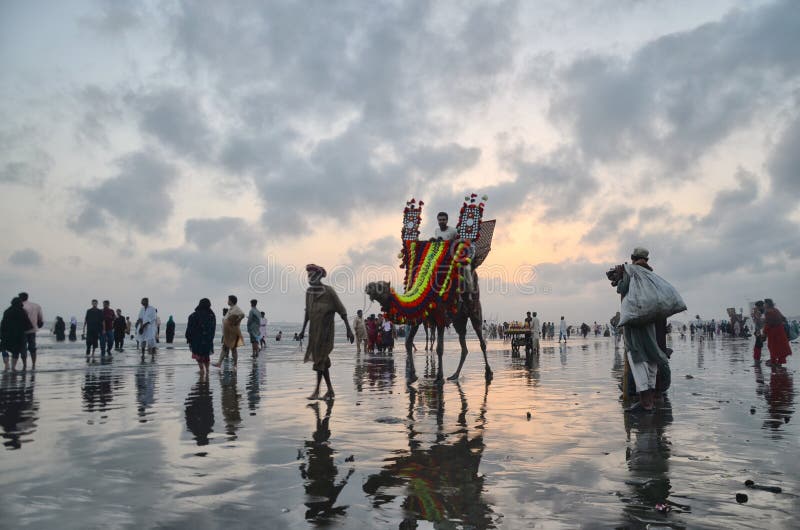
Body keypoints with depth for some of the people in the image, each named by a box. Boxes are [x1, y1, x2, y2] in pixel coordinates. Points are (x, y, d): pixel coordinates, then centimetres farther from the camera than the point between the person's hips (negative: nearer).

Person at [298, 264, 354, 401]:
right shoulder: (309, 292, 4)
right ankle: (330, 389, 18)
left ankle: (317, 390, 0)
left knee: (320, 359, -7)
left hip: (325, 331, -6)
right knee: (322, 359, 9)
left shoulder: (329, 291, -14)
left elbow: (342, 311, -11)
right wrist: (303, 329, 14)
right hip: (314, 331, 6)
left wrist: (349, 330, -12)